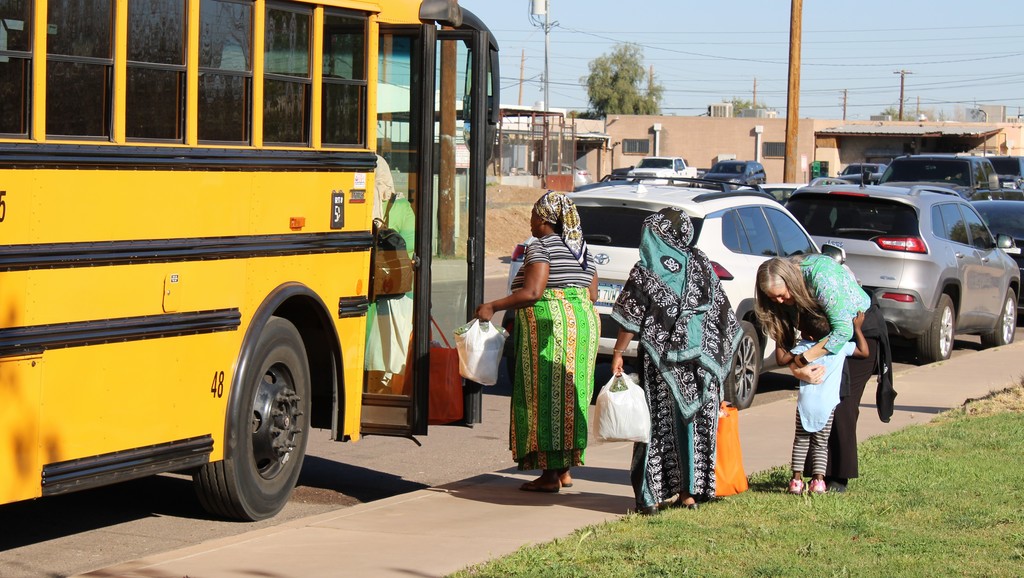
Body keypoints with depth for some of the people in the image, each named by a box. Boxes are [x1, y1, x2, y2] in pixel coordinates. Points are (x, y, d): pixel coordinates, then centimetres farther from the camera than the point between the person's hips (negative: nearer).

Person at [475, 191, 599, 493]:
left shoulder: (540, 248, -9)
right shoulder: (582, 250, 15)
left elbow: (532, 292, -20)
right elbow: (592, 296, 15)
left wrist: (493, 306, -15)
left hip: (548, 325, -8)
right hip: (584, 323, 8)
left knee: (545, 397, -5)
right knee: (568, 397, 12)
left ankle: (550, 474, -6)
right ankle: (565, 470, 15)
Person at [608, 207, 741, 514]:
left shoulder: (646, 271, -8)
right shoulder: (700, 264, 4)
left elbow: (631, 320, -9)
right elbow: (723, 311, 7)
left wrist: (617, 355, 1)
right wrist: (714, 352, 17)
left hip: (662, 358, -3)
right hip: (699, 360, 3)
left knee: (660, 422, 2)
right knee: (694, 420, 10)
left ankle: (653, 495, 0)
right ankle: (690, 491, 14)